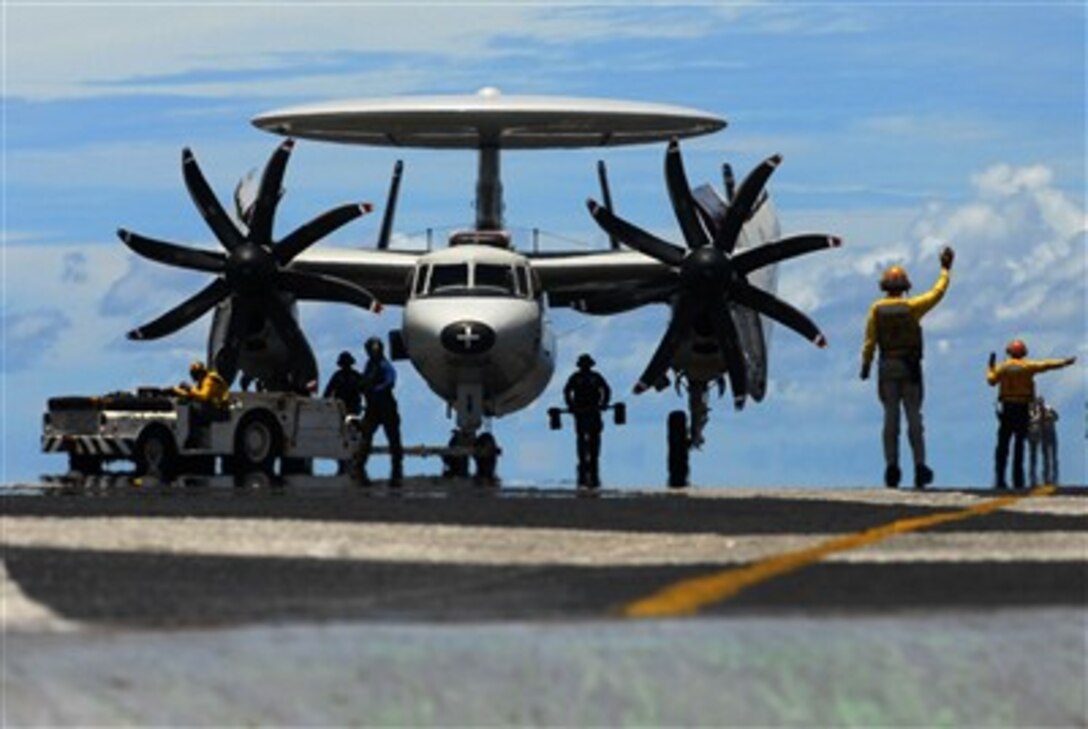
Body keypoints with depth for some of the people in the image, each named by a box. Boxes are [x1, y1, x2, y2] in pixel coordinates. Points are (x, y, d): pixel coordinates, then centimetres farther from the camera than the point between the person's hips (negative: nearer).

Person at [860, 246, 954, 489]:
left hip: (887, 368, 1)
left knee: (890, 417, 2)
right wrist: (945, 269, 19)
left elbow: (870, 340, -4)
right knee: (914, 417, 1)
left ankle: (892, 466, -6)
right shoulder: (911, 307, -3)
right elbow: (937, 293, 8)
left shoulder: (877, 309, -1)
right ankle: (919, 466, -4)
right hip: (910, 368, -1)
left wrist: (865, 365, 5)